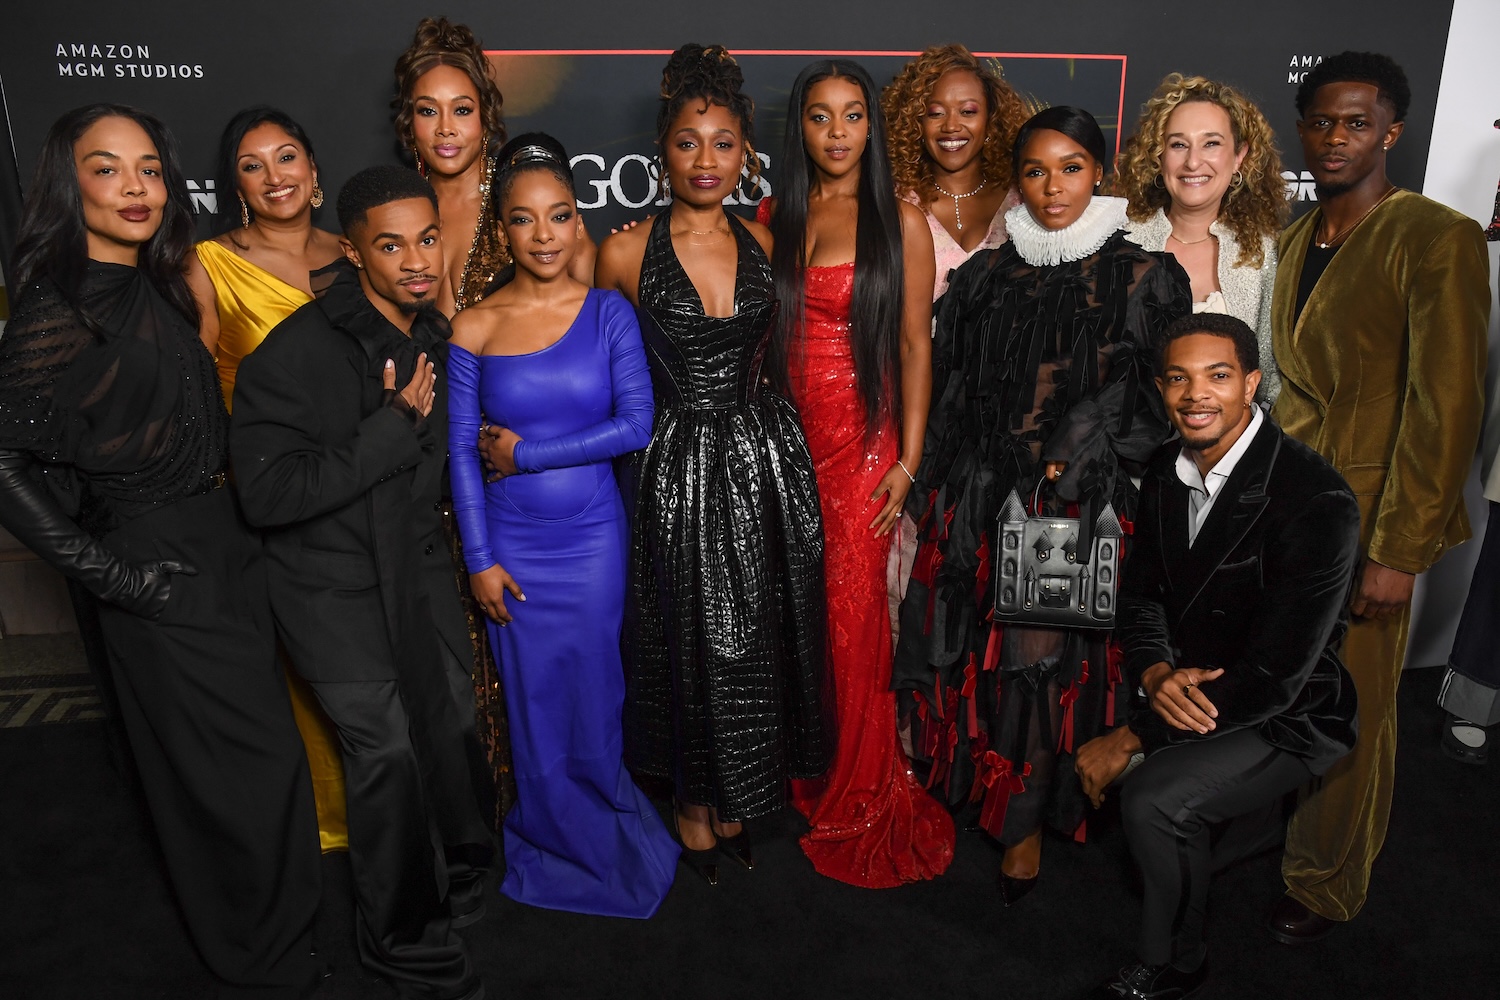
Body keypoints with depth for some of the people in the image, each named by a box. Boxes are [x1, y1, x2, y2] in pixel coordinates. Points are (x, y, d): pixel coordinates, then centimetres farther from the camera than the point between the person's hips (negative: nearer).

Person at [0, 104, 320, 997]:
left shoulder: (159, 288, 7)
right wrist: (113, 576, -17)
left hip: (225, 540, 8)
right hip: (164, 565, -8)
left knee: (238, 759, 20)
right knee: (256, 764, 2)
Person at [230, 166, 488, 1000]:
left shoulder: (434, 335, 2)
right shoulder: (295, 353, -22)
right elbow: (268, 493, -28)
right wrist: (394, 424, -28)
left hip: (406, 564, 7)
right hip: (330, 584, -7)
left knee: (447, 710, 16)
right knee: (386, 745, -8)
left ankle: (464, 860, 44)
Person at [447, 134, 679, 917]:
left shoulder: (609, 313, -4)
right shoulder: (473, 328, -3)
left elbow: (636, 424, -11)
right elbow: (461, 450, -2)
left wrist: (528, 453, -13)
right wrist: (479, 559, -5)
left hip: (592, 538, 0)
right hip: (512, 544, 1)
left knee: (592, 696, 10)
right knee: (533, 700, 12)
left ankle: (604, 838, 37)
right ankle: (557, 842, 37)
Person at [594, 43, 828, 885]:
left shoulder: (763, 241, 2)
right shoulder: (626, 254, -8)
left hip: (767, 455, 4)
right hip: (681, 463, -3)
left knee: (763, 633, 12)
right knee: (692, 634, 9)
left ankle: (741, 792, 35)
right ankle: (696, 797, 32)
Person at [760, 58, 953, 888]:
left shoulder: (899, 222, -2)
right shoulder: (773, 217, 8)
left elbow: (915, 344, -3)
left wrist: (907, 460, -7)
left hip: (862, 438, -3)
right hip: (785, 436, 3)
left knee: (854, 614, 3)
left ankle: (861, 795, 22)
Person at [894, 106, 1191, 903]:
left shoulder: (1144, 278, 0)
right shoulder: (985, 278, 9)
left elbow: (1160, 401, -4)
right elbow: (950, 396, 10)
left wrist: (1073, 464, -13)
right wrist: (933, 499, 7)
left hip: (1083, 509, -3)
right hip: (981, 501, 3)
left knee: (1051, 656, 2)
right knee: (982, 651, 8)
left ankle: (1027, 819, 23)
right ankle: (985, 781, 31)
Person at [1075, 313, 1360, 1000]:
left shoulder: (1316, 503, -26)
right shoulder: (1168, 472, -3)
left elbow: (1274, 678, -27)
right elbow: (1141, 595, 6)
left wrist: (1130, 738, -24)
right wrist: (1155, 674, -18)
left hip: (1290, 715, -7)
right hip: (1190, 688, 8)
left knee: (1151, 797, -26)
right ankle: (1260, 822, 31)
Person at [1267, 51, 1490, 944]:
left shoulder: (1435, 239, -12)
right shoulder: (1298, 238, 10)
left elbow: (1448, 405, -15)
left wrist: (1398, 553, -17)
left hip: (1365, 523, -5)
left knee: (1350, 716, 7)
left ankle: (1328, 889, 26)